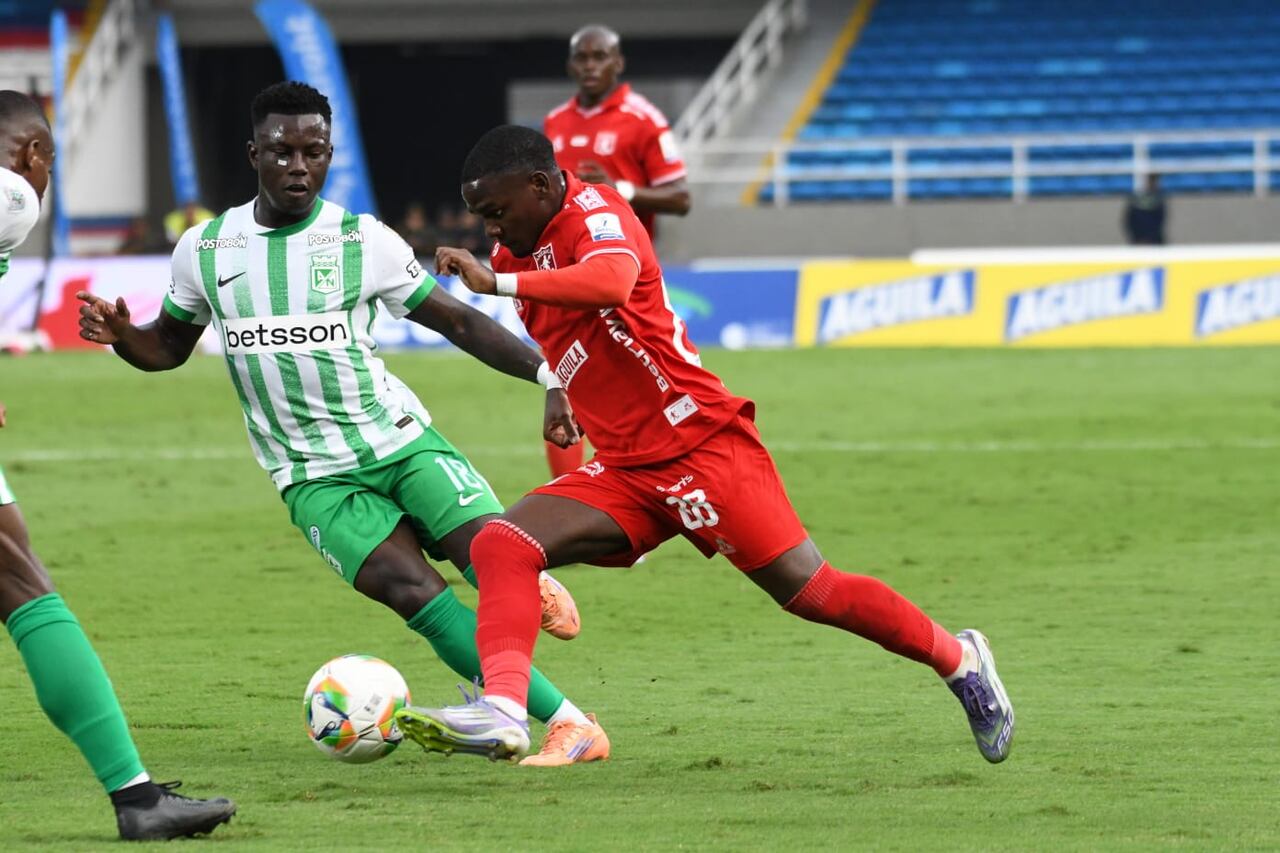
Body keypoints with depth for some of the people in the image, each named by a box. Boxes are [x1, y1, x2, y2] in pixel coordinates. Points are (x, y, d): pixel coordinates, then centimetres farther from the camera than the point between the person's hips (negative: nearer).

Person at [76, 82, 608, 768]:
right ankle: (567, 724, -21)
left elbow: (458, 322, 3)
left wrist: (547, 374, -9)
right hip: (314, 477, 0)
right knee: (414, 592, -21)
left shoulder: (364, 241, -1)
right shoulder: (205, 249, 4)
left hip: (402, 439, 0)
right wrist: (120, 334, -4)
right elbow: (168, 346, 19)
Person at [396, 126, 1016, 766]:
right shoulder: (520, 252, 11)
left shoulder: (595, 214, -15)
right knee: (500, 548, -14)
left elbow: (610, 282, -40)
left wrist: (497, 282, -41)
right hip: (624, 471, 8)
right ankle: (502, 710, -27)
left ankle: (959, 660, 16)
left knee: (812, 594, -4)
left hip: (704, 444, -8)